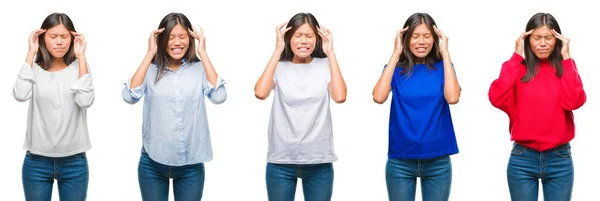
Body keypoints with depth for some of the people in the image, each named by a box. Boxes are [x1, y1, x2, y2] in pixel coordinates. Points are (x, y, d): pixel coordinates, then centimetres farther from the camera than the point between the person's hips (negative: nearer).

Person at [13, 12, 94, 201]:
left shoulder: (79, 67, 0)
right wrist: (31, 53, -12)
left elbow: (85, 101, -17)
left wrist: (81, 56, -13)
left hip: (74, 162, 0)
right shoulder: (35, 69, 0)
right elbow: (20, 95, -19)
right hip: (37, 162, 0)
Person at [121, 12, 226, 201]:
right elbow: (130, 96, -16)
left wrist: (203, 53, -11)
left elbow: (219, 96, -16)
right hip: (153, 164, 0)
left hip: (191, 166, 0)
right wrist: (150, 54, -13)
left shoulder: (199, 69, -1)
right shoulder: (151, 69, -1)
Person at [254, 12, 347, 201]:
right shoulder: (280, 67, 0)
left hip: (319, 161, 0)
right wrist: (278, 51, -12)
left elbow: (340, 96, -16)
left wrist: (330, 53, -10)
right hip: (281, 161, 0)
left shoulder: (325, 66, 1)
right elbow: (260, 93, -18)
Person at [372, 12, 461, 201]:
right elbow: (378, 97, -17)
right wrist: (396, 53, -12)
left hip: (437, 161, 0)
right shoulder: (396, 68, 2)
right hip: (400, 160, 0)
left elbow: (452, 98, -17)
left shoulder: (442, 67, 2)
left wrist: (445, 53, -12)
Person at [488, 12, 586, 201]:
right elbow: (497, 99, -16)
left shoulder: (565, 66, 4)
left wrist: (566, 58, -11)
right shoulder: (518, 67, 1)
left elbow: (574, 101, -15)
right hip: (522, 159, -1)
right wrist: (516, 57, -12)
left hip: (559, 160, 1)